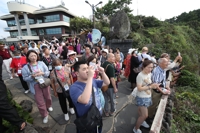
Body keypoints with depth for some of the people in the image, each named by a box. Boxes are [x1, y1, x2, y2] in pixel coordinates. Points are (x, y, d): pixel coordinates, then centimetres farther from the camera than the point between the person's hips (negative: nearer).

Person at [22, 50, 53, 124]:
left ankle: (49, 106, 55)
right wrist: (32, 76, -23)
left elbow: (48, 72, -2)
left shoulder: (41, 63, -5)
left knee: (48, 97, 22)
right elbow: (25, 78, -5)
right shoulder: (25, 67, -8)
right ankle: (45, 115, 29)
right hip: (35, 86, -1)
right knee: (40, 102, 7)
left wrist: (42, 73, -21)